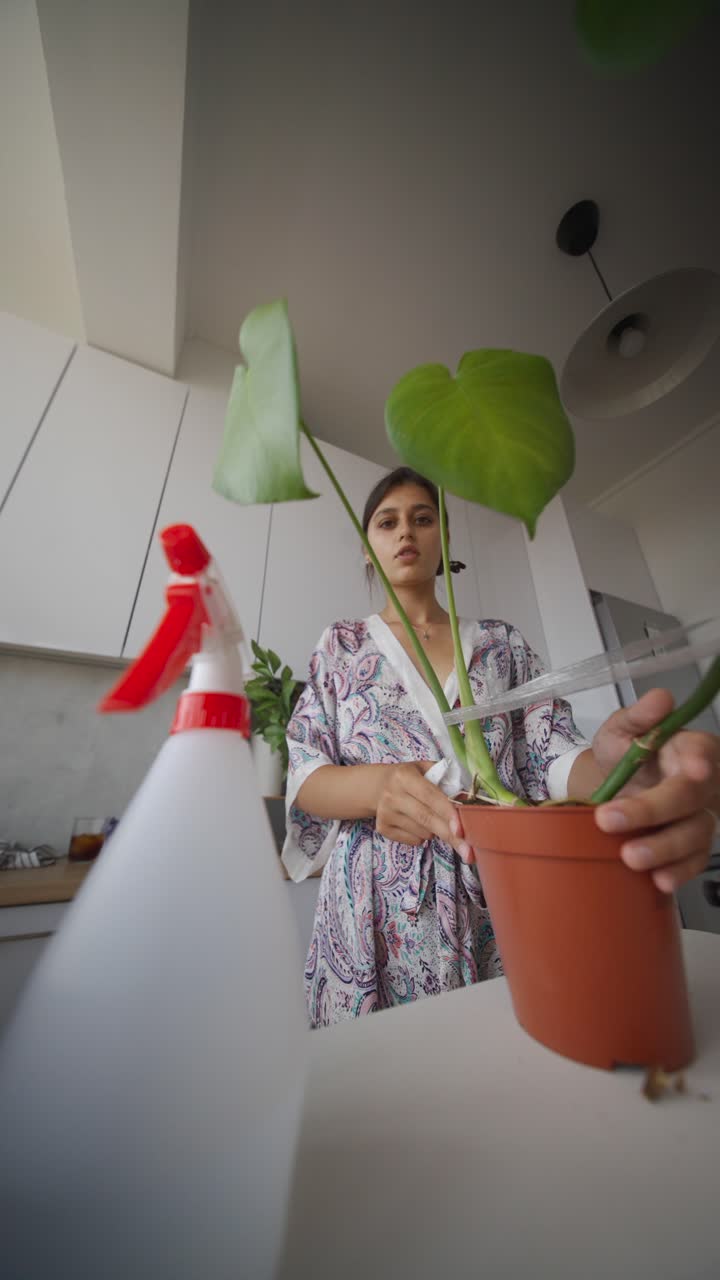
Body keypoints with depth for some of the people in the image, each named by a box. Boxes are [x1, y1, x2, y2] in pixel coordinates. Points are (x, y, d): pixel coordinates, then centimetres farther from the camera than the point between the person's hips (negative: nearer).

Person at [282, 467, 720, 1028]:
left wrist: (621, 772, -28)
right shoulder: (342, 646, 2)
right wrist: (377, 786, -25)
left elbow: (555, 755, -4)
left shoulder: (502, 643, 5)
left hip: (503, 907, 2)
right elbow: (303, 776, -3)